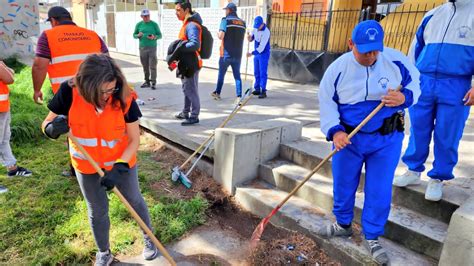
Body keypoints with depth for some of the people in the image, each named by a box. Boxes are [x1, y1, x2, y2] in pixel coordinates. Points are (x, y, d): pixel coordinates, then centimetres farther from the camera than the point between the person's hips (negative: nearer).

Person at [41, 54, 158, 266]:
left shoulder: (124, 98, -26)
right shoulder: (69, 93, -24)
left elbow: (134, 140, -18)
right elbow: (47, 125, -11)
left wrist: (119, 167, -29)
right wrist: (53, 128, -35)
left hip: (122, 162, -1)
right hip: (87, 166, 1)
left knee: (134, 200, 19)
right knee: (97, 211, 18)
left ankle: (148, 238, 46)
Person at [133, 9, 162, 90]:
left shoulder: (154, 24, 3)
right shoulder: (139, 24, 10)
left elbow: (160, 35, 4)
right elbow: (134, 35, 15)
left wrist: (154, 37, -17)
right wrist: (138, 35, -8)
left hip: (152, 47, -3)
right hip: (142, 48, 3)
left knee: (152, 66, -8)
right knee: (145, 66, 6)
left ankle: (153, 83, -5)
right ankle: (147, 81, 16)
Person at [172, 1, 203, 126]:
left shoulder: (192, 25, -17)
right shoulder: (187, 23, 15)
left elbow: (195, 44, -27)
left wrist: (179, 48, -24)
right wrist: (178, 48, 7)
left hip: (191, 64, -11)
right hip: (187, 63, 11)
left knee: (191, 90, -4)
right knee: (186, 89, 19)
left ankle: (194, 116, 5)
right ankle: (186, 112, 32)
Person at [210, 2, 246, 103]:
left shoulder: (226, 20, -7)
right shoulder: (243, 23, 8)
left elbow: (221, 36, -16)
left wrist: (218, 34, 5)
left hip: (226, 54, -3)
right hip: (238, 54, 3)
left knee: (221, 74, 14)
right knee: (237, 75, 6)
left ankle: (217, 93, 28)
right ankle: (239, 96, -5)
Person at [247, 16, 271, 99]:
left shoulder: (266, 32, -23)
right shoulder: (255, 28, 1)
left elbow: (262, 47, -27)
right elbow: (252, 38, 13)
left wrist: (252, 53, -33)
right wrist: (250, 38, -11)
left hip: (264, 54, -7)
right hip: (257, 53, 7)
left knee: (263, 73, -9)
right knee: (256, 73, 10)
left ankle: (263, 91, -7)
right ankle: (257, 89, 19)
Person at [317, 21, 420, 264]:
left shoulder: (396, 60, -9)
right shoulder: (337, 68, -10)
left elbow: (417, 82, 5)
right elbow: (326, 102, -5)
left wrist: (405, 97, -19)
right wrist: (334, 131, -19)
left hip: (387, 139, 0)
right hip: (348, 138, 1)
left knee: (379, 190, 5)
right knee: (343, 184, 13)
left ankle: (372, 237, 25)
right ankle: (343, 225, 38)